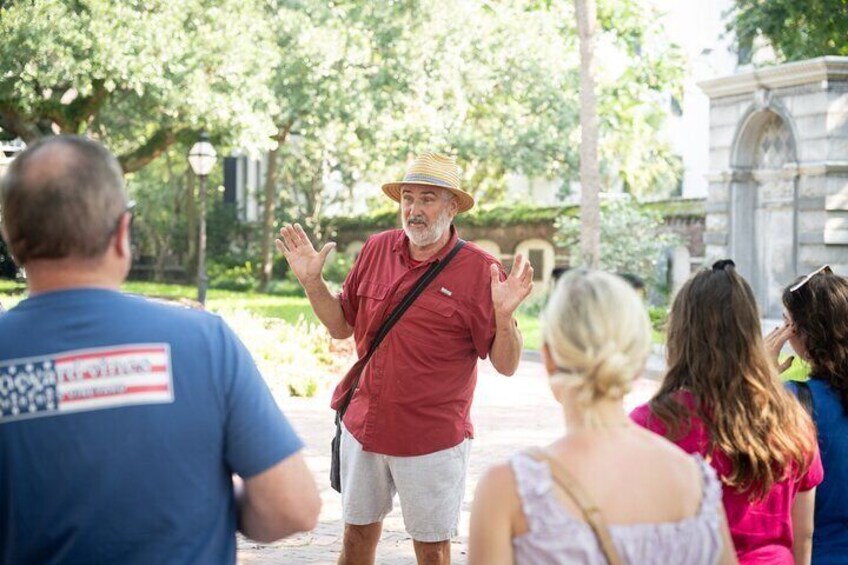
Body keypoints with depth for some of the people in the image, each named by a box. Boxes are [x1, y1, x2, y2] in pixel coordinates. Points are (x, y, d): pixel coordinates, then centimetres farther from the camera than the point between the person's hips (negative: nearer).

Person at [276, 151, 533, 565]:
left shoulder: (479, 270, -10)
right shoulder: (377, 249, 3)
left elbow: (506, 365, -10)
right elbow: (342, 326, 13)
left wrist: (504, 315, -27)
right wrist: (312, 282, 0)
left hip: (433, 439, -4)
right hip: (363, 427, 4)